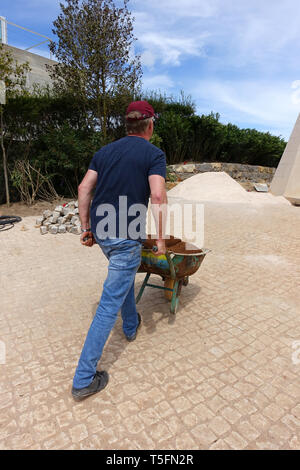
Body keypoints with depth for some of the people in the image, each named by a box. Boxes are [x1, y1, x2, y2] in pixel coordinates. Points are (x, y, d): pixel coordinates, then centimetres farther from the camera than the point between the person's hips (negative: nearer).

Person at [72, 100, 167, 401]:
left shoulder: (105, 151, 13)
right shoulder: (154, 154, -4)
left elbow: (84, 188, 7)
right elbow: (158, 197, -18)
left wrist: (86, 227, 12)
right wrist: (160, 238, -10)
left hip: (101, 231, 7)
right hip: (126, 237, -7)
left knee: (125, 275, 31)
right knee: (110, 303, 1)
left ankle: (131, 326, 49)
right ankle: (84, 379, 11)